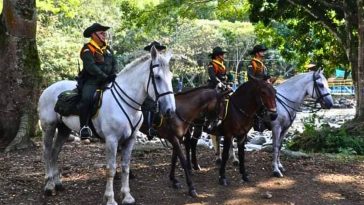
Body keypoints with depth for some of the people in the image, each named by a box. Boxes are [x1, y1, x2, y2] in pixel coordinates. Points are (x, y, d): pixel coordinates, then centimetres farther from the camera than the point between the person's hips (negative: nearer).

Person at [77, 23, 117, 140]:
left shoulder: (108, 49, 18)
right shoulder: (87, 49, -4)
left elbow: (114, 63, 14)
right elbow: (91, 67, -17)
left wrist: (114, 75, -6)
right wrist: (105, 76, -23)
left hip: (106, 81, 7)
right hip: (91, 80, -6)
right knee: (87, 98, -31)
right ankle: (84, 126, -25)